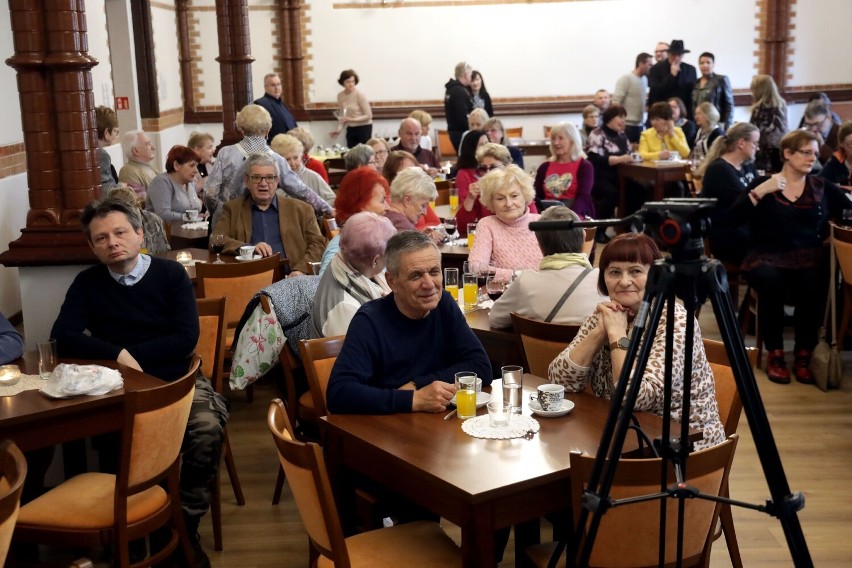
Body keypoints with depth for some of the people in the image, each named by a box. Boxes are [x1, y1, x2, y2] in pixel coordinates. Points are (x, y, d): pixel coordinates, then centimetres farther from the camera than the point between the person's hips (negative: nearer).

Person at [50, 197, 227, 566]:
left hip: (176, 380, 0)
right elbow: (63, 338, -2)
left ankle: (186, 526, -9)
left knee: (208, 429, -30)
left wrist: (132, 355, -7)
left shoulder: (171, 274, 4)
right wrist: (118, 355, -14)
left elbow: (186, 339, -4)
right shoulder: (87, 283, 9)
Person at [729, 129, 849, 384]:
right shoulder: (762, 183, 8)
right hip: (767, 256, -1)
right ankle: (775, 354, -16)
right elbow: (733, 218, -4)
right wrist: (760, 191, -13)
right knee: (771, 282, -34)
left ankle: (803, 355, -13)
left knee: (812, 285, -31)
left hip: (808, 256, 1)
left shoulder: (822, 187, 15)